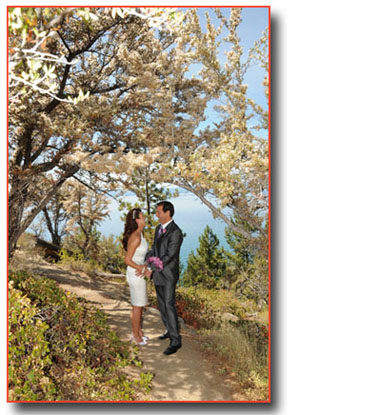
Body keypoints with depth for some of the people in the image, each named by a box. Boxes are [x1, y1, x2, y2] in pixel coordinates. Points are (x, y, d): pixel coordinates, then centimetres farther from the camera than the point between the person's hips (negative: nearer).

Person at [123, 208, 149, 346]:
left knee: (140, 305, 20)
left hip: (139, 273, 9)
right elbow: (127, 260, -22)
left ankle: (138, 331, 35)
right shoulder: (135, 237, -24)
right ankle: (135, 335, 22)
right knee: (137, 306, 6)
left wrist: (143, 267, -10)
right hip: (136, 275, -9)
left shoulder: (139, 234, 4)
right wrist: (142, 269, -12)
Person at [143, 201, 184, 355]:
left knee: (169, 306, -8)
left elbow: (169, 256, -25)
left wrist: (151, 270, -24)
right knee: (162, 304, 17)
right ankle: (170, 330, 34)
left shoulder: (176, 232, -23)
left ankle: (175, 340, 0)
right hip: (158, 273, 9)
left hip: (168, 274, -9)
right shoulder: (159, 228, 7)